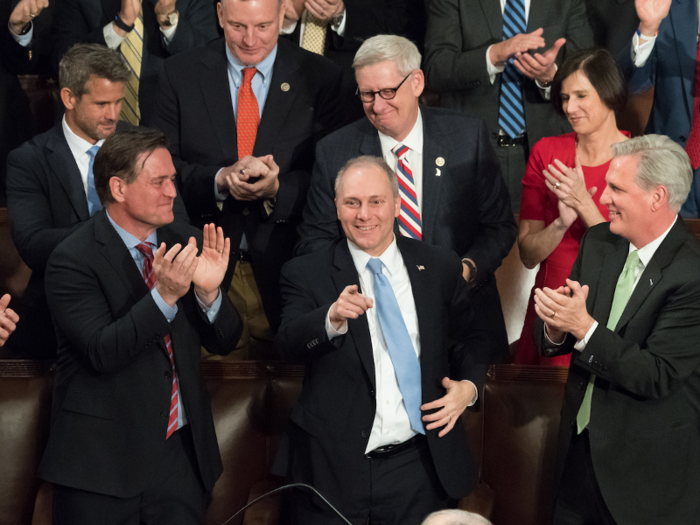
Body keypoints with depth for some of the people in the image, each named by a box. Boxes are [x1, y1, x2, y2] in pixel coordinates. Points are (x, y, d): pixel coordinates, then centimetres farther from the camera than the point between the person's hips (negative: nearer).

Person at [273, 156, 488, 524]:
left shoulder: (440, 267, 7)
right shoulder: (306, 273, -1)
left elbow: (468, 340, 17)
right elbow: (288, 345, -16)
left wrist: (469, 384, -3)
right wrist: (333, 318, -36)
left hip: (420, 467, 2)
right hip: (334, 468, -1)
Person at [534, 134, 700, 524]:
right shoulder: (598, 243, 2)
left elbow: (657, 377, -23)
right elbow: (555, 343, 5)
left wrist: (584, 327, -28)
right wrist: (556, 328, -18)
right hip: (580, 446, 6)